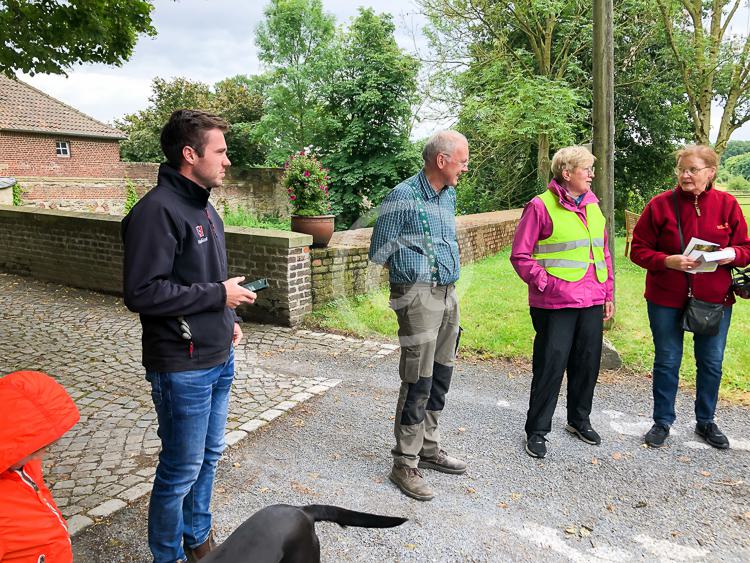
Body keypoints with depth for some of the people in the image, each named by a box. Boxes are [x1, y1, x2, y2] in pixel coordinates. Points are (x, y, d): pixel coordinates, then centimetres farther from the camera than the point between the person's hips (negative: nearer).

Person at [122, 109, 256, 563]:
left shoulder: (203, 206, 10)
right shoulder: (158, 210, -19)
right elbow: (142, 292, -24)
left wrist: (228, 319, 9)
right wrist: (219, 295, -18)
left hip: (219, 360, 9)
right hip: (183, 368, -9)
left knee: (209, 456, 21)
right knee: (181, 470, 6)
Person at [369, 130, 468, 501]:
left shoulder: (449, 196, 12)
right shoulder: (403, 198, -13)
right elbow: (379, 252, -7)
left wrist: (444, 276, 15)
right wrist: (415, 274, 2)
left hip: (448, 294, 8)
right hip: (418, 297, -8)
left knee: (440, 378, 13)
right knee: (418, 383, -5)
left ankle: (429, 449, 28)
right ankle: (404, 465, 8)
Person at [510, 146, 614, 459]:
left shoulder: (593, 207, 13)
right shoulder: (541, 206, -8)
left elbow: (604, 253, 19)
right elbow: (520, 256, -8)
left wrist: (608, 294, 16)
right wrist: (547, 284, -14)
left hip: (592, 303, 7)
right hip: (555, 305, -6)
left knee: (588, 363, 14)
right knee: (550, 366, -1)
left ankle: (579, 420, 35)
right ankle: (537, 431, 15)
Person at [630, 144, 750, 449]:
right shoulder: (661, 204, -6)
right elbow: (638, 250, -5)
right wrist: (667, 261, -22)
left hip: (714, 299, 2)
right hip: (666, 299, -2)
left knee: (711, 363, 13)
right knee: (667, 361, 8)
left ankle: (706, 421, 33)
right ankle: (662, 421, 26)